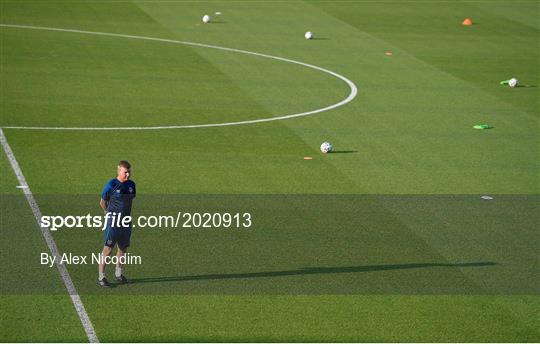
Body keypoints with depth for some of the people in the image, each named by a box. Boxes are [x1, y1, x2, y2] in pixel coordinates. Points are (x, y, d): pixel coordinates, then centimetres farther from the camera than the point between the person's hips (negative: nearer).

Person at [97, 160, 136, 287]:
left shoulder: (131, 185, 4)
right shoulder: (111, 185, -13)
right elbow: (103, 202, 0)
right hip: (113, 222, -6)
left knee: (123, 248, 14)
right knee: (108, 249, -6)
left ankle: (118, 274, 30)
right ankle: (101, 277, -1)